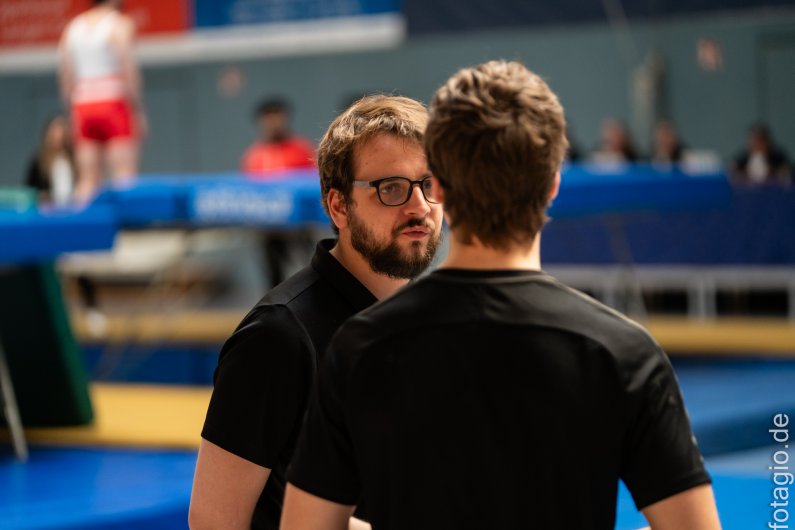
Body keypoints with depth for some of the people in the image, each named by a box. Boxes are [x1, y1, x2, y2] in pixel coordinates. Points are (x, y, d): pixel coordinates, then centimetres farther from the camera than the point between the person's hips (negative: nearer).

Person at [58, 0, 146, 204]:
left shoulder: (71, 28, 13)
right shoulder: (120, 24, -3)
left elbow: (66, 80, 11)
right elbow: (128, 72, -11)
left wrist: (73, 110, 16)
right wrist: (139, 111, -7)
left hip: (83, 106, 5)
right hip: (115, 103, -5)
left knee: (88, 179, 3)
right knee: (125, 173, -8)